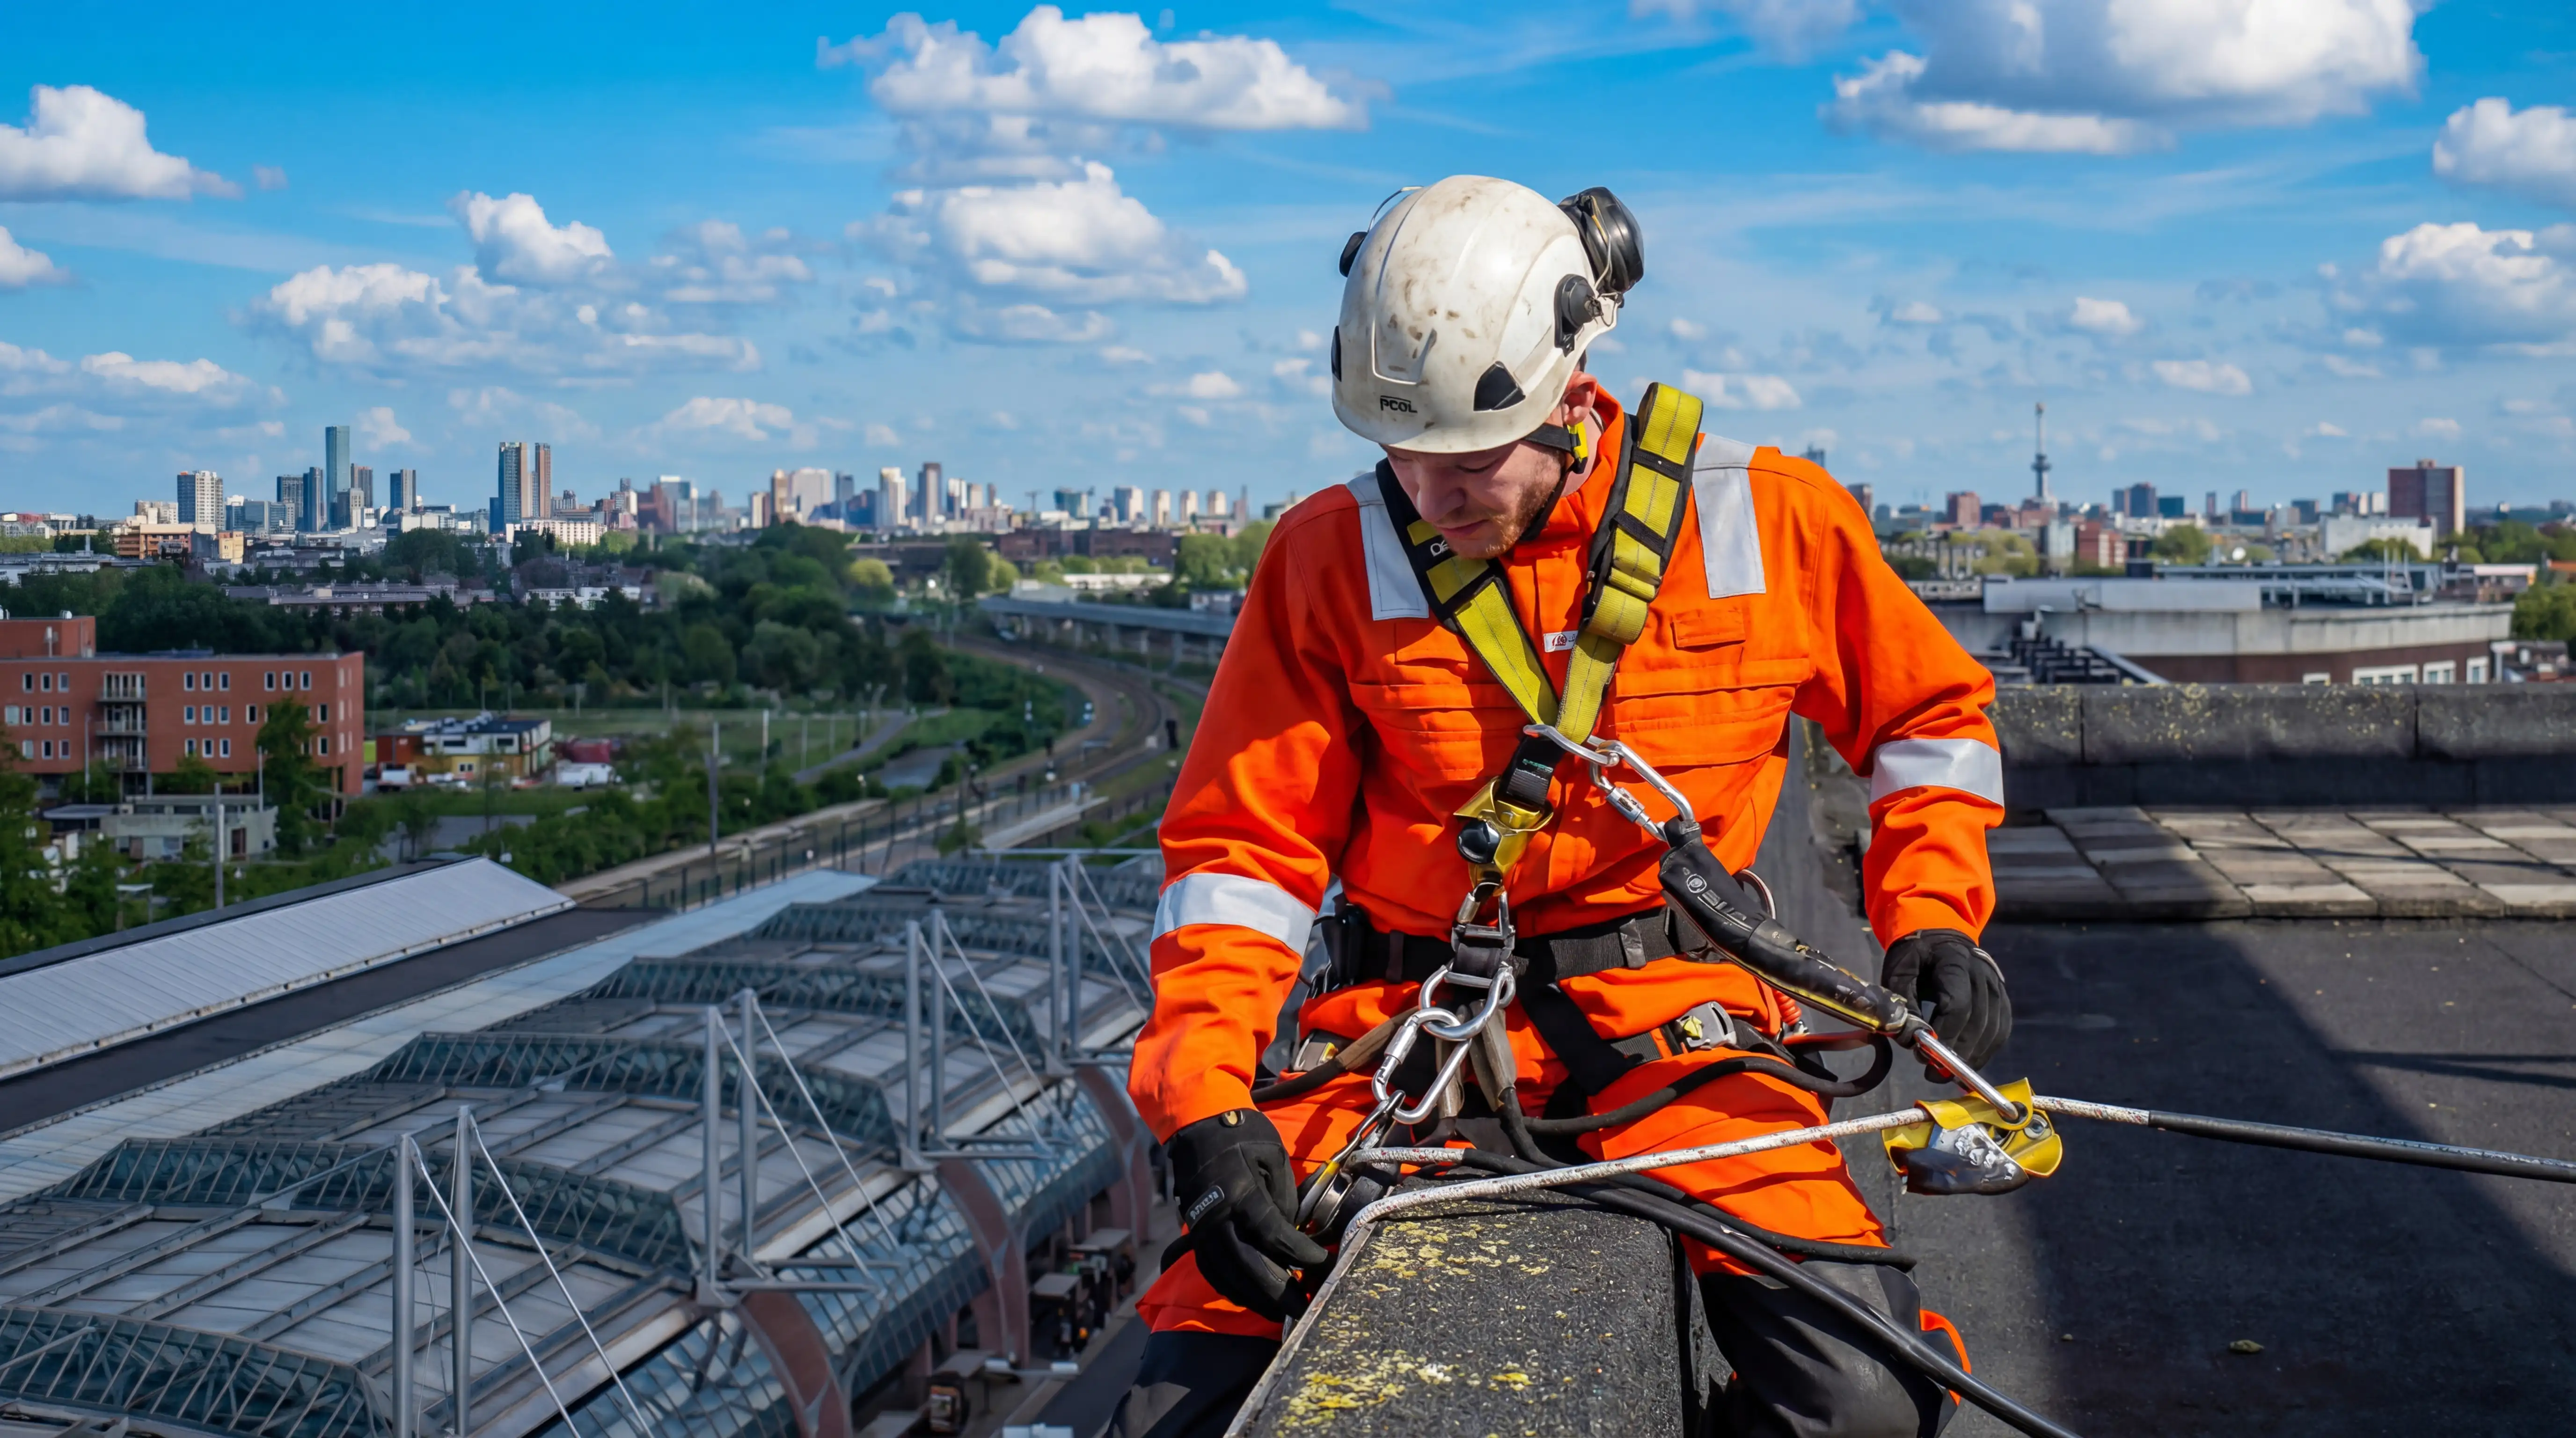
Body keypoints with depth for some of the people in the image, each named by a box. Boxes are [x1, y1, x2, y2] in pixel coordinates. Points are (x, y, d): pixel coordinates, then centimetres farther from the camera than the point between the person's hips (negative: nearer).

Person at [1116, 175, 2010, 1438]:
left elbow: (1929, 709, 14)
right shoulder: (1333, 555, -2)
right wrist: (1209, 1103, -14)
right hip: (1400, 1021, 1)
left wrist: (1932, 916, -1)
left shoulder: (1765, 519, -1)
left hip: (1664, 1011, 0)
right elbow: (1241, 845, -1)